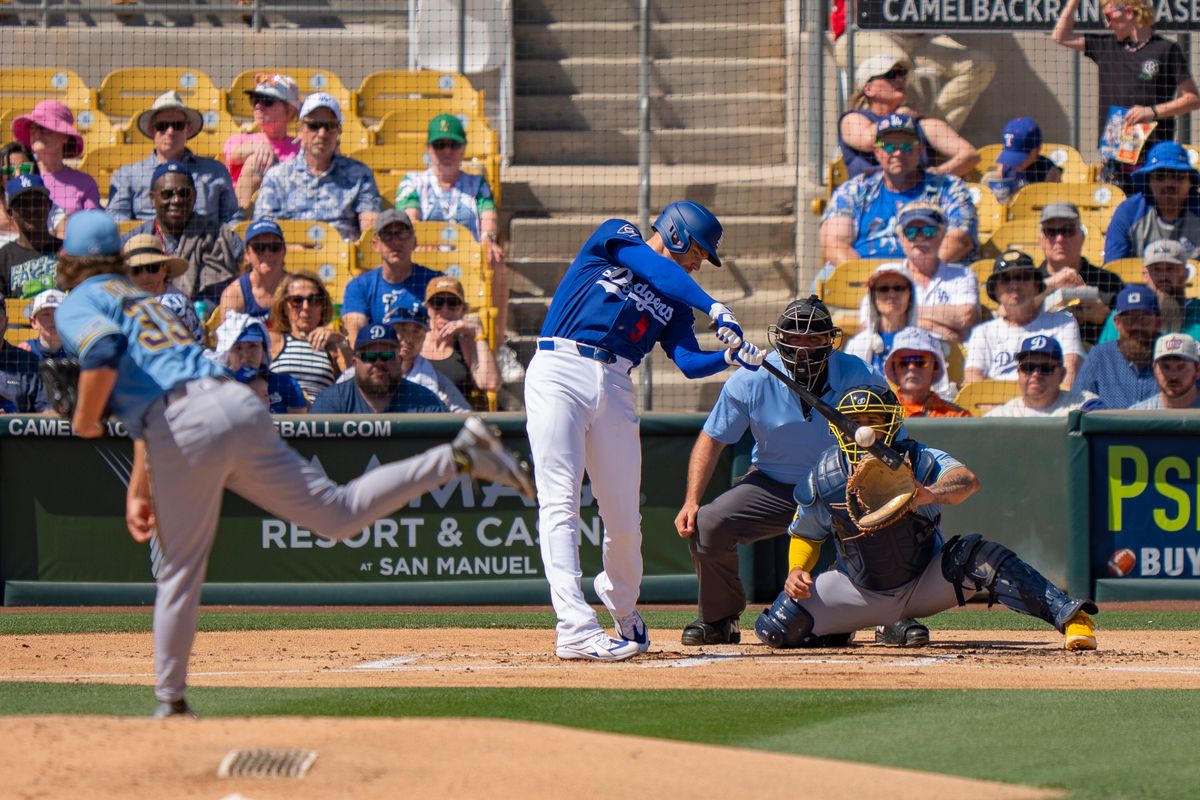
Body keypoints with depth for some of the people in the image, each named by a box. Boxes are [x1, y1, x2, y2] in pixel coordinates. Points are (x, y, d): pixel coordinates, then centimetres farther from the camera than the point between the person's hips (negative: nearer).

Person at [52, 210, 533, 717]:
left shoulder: (77, 307, 9)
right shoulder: (140, 300, 34)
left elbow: (104, 351, -16)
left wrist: (85, 421, 0)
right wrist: (139, 491, 34)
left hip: (186, 428, -7)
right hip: (238, 403, 7)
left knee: (179, 571, 3)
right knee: (338, 513, 6)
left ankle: (172, 703, 8)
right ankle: (458, 457, -5)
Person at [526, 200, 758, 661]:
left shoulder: (674, 303, 20)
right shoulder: (615, 238, 8)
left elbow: (690, 363, 5)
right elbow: (657, 269, -10)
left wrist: (731, 357, -14)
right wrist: (714, 309, -18)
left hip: (615, 389, 6)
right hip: (559, 372, -5)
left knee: (623, 516, 1)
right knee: (560, 501, -14)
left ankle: (622, 606, 28)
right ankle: (576, 628, -22)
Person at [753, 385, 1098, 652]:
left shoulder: (915, 460, -23)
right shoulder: (824, 476, -15)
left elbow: (968, 480, -45)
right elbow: (806, 534, 3)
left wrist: (929, 495, -67)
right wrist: (797, 570, -19)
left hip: (925, 584, -3)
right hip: (861, 592, 3)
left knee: (977, 553, -32)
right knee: (775, 630, -10)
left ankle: (1070, 615, -31)